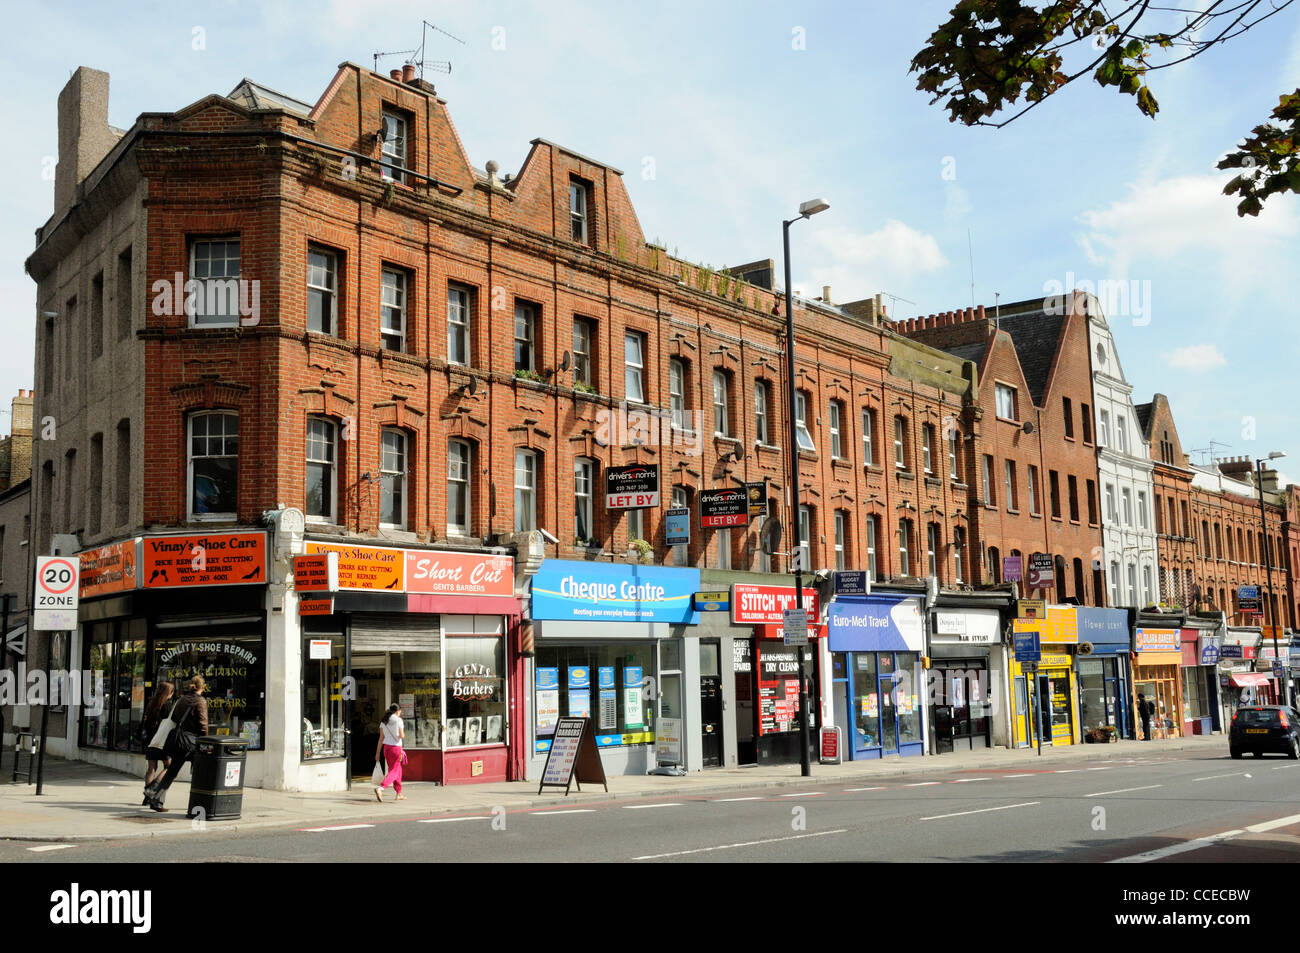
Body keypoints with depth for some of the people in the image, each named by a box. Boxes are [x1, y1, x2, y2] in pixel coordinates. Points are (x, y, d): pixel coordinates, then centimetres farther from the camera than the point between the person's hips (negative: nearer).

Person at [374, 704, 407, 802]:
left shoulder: (383, 721, 8)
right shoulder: (398, 720, -8)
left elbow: (381, 738, 6)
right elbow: (402, 736, -12)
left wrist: (378, 752, 8)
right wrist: (403, 735, 12)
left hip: (386, 747, 6)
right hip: (396, 747, -6)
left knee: (398, 770, 17)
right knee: (393, 771, -4)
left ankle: (399, 794, 22)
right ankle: (380, 788, -26)